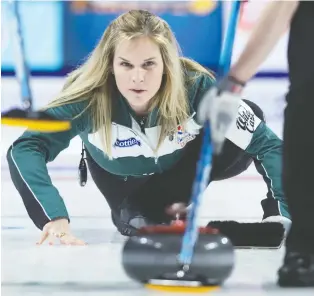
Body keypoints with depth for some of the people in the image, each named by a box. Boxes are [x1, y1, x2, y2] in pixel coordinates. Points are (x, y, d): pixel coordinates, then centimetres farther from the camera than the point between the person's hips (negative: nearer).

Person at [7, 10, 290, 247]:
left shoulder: (197, 88, -37)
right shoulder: (90, 98, -39)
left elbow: (267, 144, -34)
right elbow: (24, 149, -44)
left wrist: (281, 213, -47)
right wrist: (55, 219, -58)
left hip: (182, 167, -1)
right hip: (123, 180, 1)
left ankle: (173, 205, -4)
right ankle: (131, 213, 17)